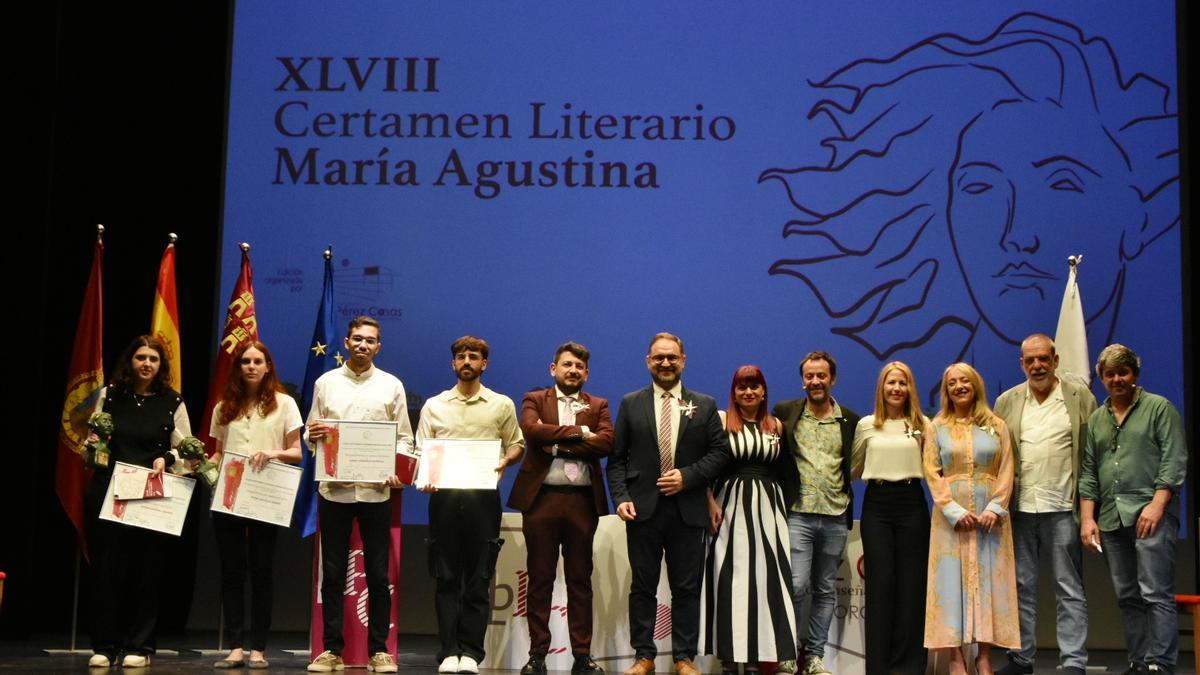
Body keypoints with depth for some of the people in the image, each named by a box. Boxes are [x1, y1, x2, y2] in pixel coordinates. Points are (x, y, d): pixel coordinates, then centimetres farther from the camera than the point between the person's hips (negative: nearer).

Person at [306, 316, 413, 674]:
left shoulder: (392, 386, 6)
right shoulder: (325, 383, 9)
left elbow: (404, 437, 7)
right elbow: (311, 436, 11)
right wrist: (314, 435, -13)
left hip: (375, 491, -1)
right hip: (334, 489, 1)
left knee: (378, 575, 3)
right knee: (332, 574, 4)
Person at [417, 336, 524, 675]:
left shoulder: (501, 405, 9)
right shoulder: (434, 406, 11)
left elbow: (516, 445, 13)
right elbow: (421, 451, 10)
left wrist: (505, 460, -9)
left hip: (483, 497, -1)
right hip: (444, 495, 1)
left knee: (478, 578, 0)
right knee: (446, 578, 2)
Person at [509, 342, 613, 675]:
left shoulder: (598, 406, 13)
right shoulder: (534, 400, 9)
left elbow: (606, 442, -6)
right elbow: (531, 429, -12)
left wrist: (557, 444, -10)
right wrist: (580, 432, -9)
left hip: (583, 500, 1)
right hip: (542, 498, -1)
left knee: (580, 580, 5)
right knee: (540, 579, 2)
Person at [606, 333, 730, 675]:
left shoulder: (704, 405, 8)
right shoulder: (630, 404, 7)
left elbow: (720, 451, 4)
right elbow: (617, 459, 5)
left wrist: (687, 476, -10)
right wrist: (621, 498, -8)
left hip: (688, 509, 0)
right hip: (643, 508, 0)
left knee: (686, 588, 4)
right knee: (642, 587, 4)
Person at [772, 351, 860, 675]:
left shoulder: (850, 420, 7)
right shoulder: (785, 412, 2)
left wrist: (848, 504, 2)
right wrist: (779, 500, -1)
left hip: (836, 517, 3)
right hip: (797, 514, -2)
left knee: (826, 590, 8)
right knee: (796, 586, -9)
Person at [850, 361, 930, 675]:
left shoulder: (922, 424, 5)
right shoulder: (866, 425, 7)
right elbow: (854, 469, 16)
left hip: (912, 504, 0)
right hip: (877, 505, 0)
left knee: (911, 582, 1)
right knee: (880, 582, 0)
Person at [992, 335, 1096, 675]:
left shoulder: (1080, 396, 1)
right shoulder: (1006, 402, 8)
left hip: (1063, 508, -3)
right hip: (1019, 508, 3)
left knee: (1070, 589, 1)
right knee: (1021, 587, 10)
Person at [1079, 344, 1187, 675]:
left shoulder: (1159, 408, 4)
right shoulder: (1095, 420, 17)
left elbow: (1174, 461, -4)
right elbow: (1088, 473, 16)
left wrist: (1157, 504, -14)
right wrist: (1087, 518, 7)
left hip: (1151, 514, -5)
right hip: (1111, 520, 5)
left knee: (1156, 594, -9)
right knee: (1127, 597, 7)